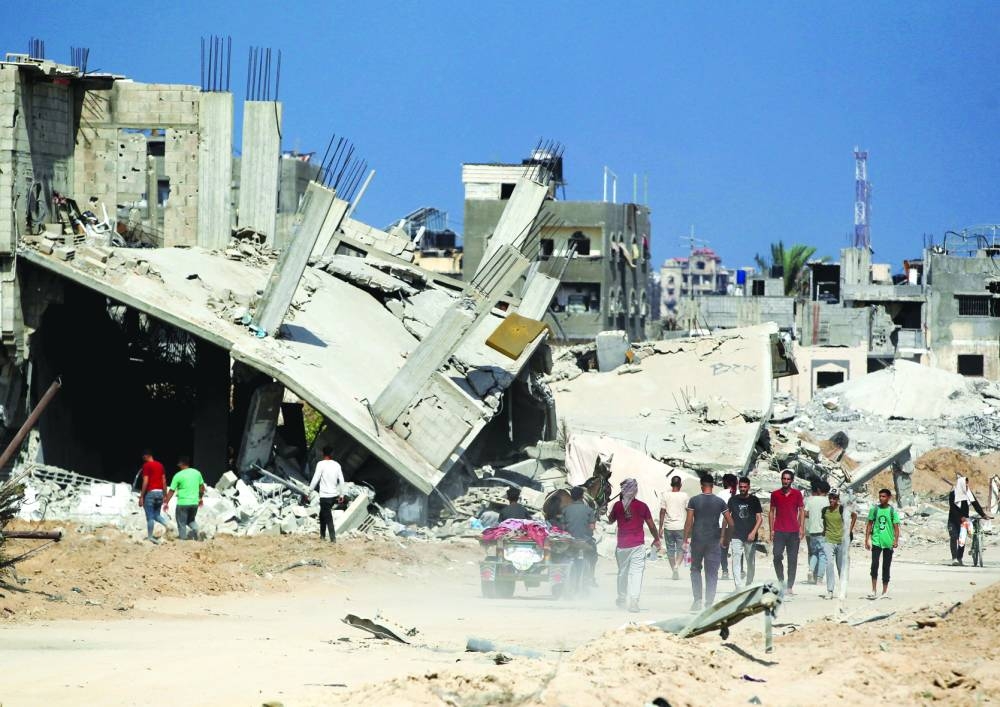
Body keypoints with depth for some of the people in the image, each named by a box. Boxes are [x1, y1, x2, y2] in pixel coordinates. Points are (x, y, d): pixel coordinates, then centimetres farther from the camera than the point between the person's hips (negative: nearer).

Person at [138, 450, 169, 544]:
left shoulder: (146, 465, -8)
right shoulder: (160, 465, 12)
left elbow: (145, 482, -14)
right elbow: (164, 481, 13)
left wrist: (141, 497, -11)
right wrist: (164, 495, 19)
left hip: (150, 492, -6)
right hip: (159, 492, 6)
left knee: (150, 517, -1)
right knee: (157, 515, 15)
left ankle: (150, 537, 0)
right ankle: (166, 524, -12)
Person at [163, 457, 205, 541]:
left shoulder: (178, 476, -9)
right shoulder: (197, 473, 4)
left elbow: (171, 491, -6)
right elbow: (202, 487, 15)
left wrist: (166, 502, 4)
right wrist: (201, 498, 29)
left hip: (183, 503, -5)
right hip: (194, 503, 5)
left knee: (182, 524, 6)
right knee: (191, 520, 22)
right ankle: (195, 528, -7)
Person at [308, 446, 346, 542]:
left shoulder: (321, 464, -10)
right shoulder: (337, 465, 6)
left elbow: (315, 479, -12)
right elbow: (341, 481, 6)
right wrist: (341, 495, 14)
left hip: (325, 496, -6)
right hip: (334, 495, 6)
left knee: (328, 517, -1)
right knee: (322, 514, 22)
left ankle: (333, 538, -6)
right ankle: (322, 535, 25)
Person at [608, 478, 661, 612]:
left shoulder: (618, 505, -1)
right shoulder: (642, 506, -5)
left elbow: (610, 520, 15)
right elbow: (651, 525, 2)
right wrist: (656, 539, 16)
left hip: (622, 545, 2)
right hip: (638, 544, -2)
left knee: (622, 572, 18)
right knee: (636, 572, -5)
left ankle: (621, 599, 29)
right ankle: (633, 600, -16)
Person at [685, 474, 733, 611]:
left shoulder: (694, 501, -4)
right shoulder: (720, 502, 0)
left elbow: (689, 522, -6)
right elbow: (730, 522, 2)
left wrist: (685, 539, 1)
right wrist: (725, 538, 15)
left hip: (697, 540, -1)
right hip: (714, 542, 1)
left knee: (695, 569, 15)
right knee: (712, 573, 5)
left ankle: (697, 599, 3)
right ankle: (709, 603, 1)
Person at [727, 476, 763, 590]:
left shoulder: (754, 500, 4)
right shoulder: (733, 500, 6)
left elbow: (760, 518, 3)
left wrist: (753, 532, -11)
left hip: (750, 537, 0)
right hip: (736, 537, 0)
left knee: (751, 563, 9)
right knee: (736, 561, -14)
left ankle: (749, 584, 26)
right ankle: (739, 586, -21)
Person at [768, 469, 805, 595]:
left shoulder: (797, 494, 4)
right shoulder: (775, 494, 6)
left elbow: (801, 510, 7)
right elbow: (771, 511, 9)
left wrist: (801, 527, -3)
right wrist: (771, 530, 3)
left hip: (793, 532, 0)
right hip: (779, 532, 0)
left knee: (792, 560, 0)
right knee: (777, 557, -11)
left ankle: (790, 586, 3)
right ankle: (781, 581, 7)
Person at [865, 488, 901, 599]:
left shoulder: (892, 511, 2)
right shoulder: (874, 509, 5)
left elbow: (896, 527, 1)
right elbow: (869, 525, 9)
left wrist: (896, 540, -11)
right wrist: (867, 539, 3)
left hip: (888, 543, 0)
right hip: (876, 541, 0)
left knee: (886, 567, 7)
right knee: (874, 565, -13)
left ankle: (885, 591, 14)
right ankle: (873, 590, -12)